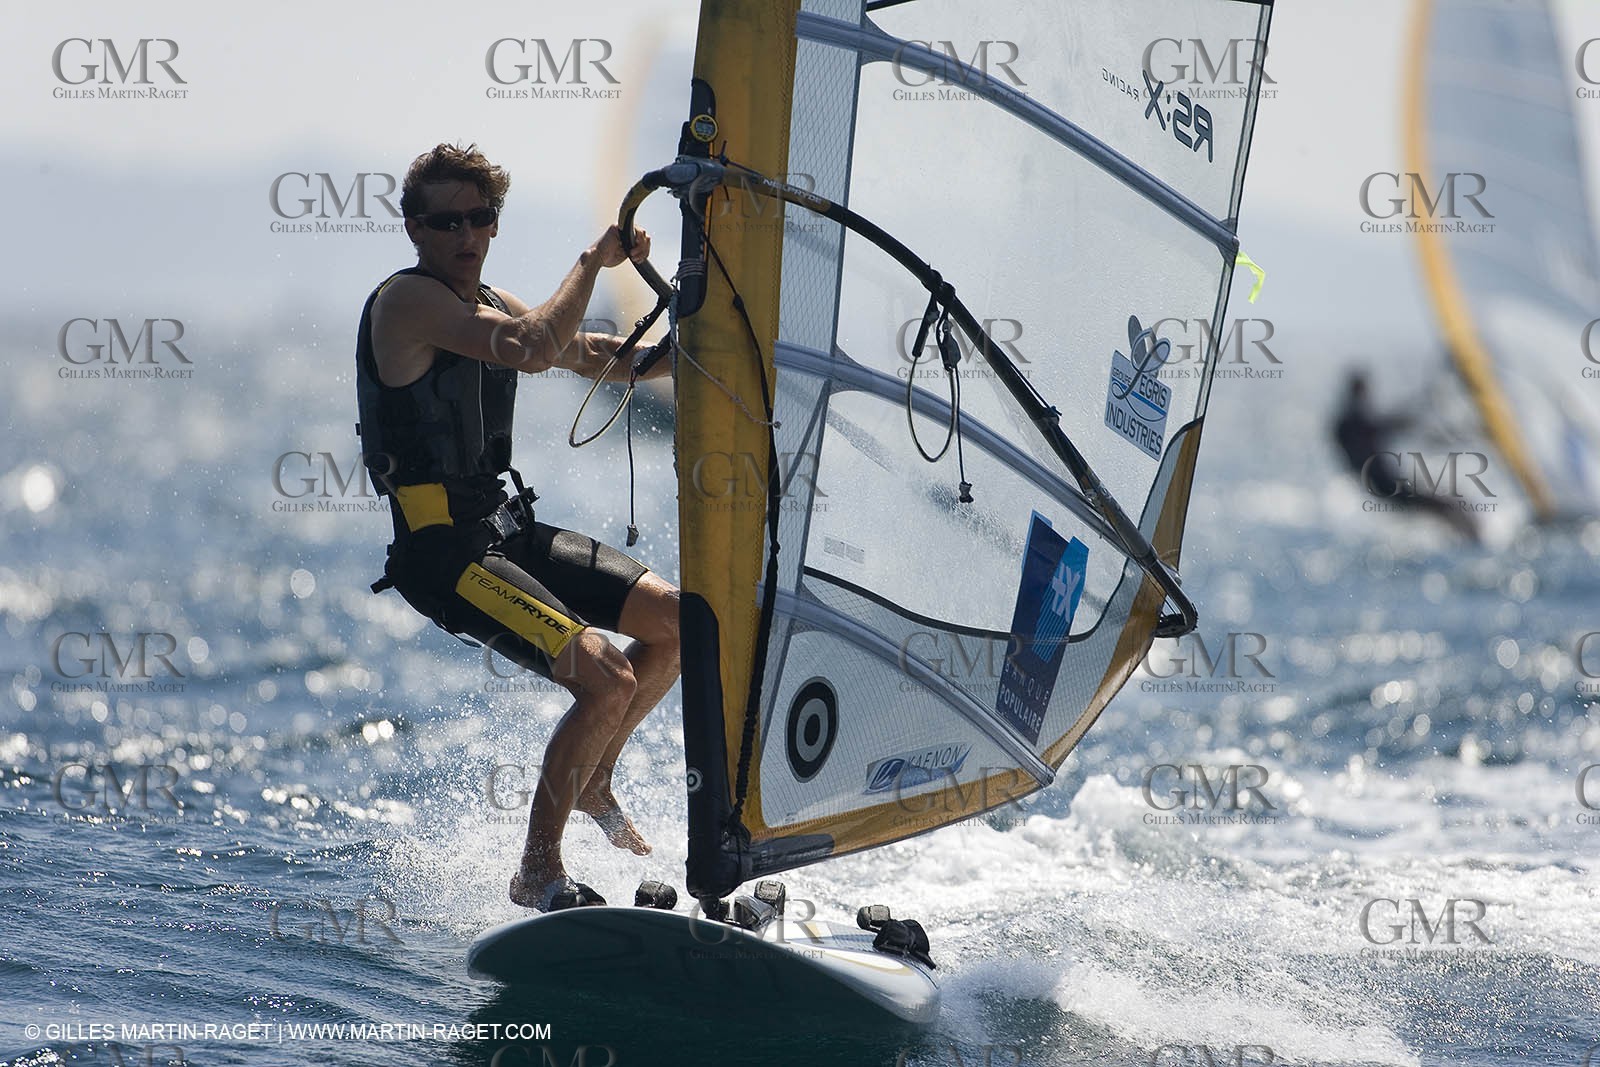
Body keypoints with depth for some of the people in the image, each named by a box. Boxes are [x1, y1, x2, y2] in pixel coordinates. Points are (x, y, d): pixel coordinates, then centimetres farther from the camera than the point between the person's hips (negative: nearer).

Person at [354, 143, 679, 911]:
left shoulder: (488, 303, 14)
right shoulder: (410, 301, -14)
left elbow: (597, 358, 25)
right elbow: (530, 350, -29)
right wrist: (593, 260, -19)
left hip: (504, 528, 9)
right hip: (442, 551, -9)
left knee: (678, 621, 10)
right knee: (607, 679, -21)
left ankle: (593, 782, 26)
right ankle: (537, 873, -7)